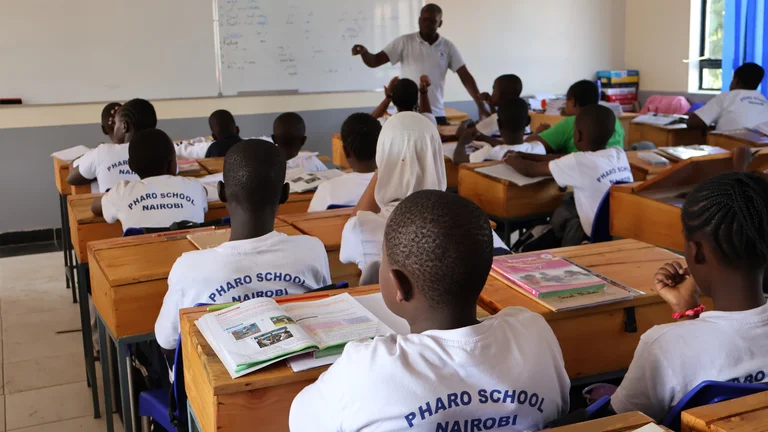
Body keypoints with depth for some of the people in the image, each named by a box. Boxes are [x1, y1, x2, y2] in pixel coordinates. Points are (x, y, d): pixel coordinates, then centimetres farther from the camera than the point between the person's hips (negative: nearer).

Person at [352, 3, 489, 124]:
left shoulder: (448, 47, 5)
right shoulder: (404, 42, 0)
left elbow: (465, 76, 3)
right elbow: (374, 62, -4)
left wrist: (481, 105, -5)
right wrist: (364, 52, -26)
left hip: (436, 114, 2)